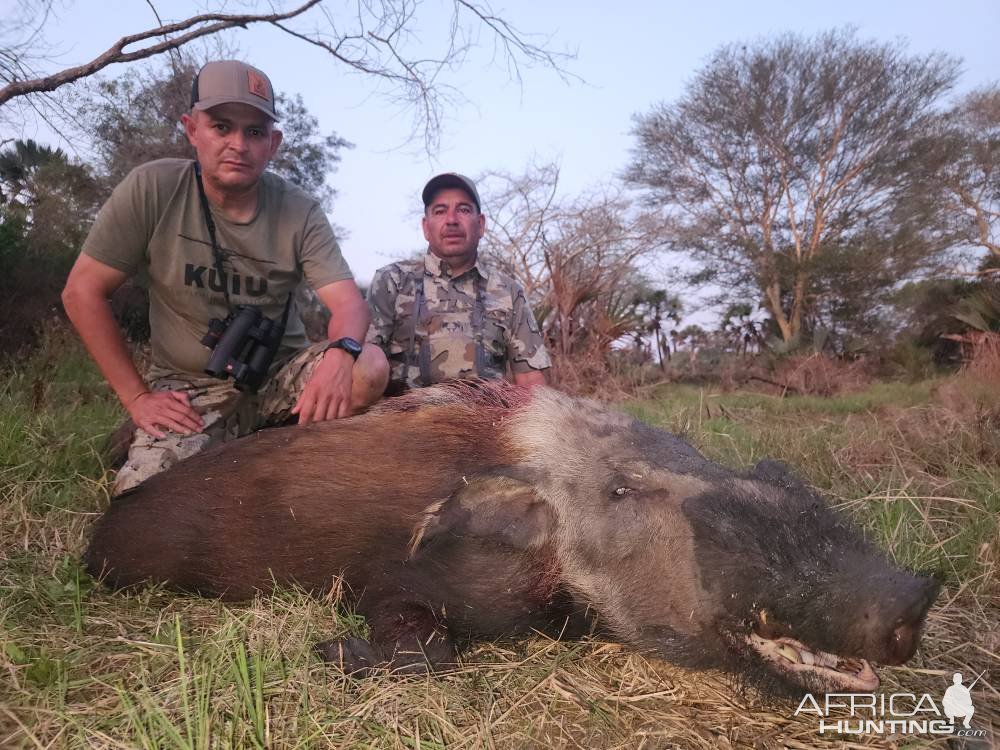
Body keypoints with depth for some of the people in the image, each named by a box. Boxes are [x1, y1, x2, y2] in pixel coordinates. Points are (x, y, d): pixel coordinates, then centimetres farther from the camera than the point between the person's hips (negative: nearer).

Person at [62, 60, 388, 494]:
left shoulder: (301, 213, -8)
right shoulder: (151, 190, -10)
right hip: (189, 387, -1)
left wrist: (340, 352, -40)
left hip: (282, 373, 2)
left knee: (370, 368, -26)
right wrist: (136, 397, -9)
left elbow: (348, 302, -15)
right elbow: (83, 292, -5)